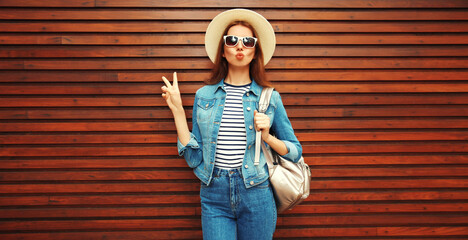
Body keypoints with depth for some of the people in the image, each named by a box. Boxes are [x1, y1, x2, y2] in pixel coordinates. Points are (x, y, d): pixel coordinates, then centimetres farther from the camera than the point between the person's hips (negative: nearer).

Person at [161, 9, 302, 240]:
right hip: (214, 197, 0)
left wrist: (267, 137, -11)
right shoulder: (204, 96, 3)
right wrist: (177, 110, -4)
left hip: (256, 197, 0)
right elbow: (194, 158, 0)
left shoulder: (270, 98, 1)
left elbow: (295, 152, 6)